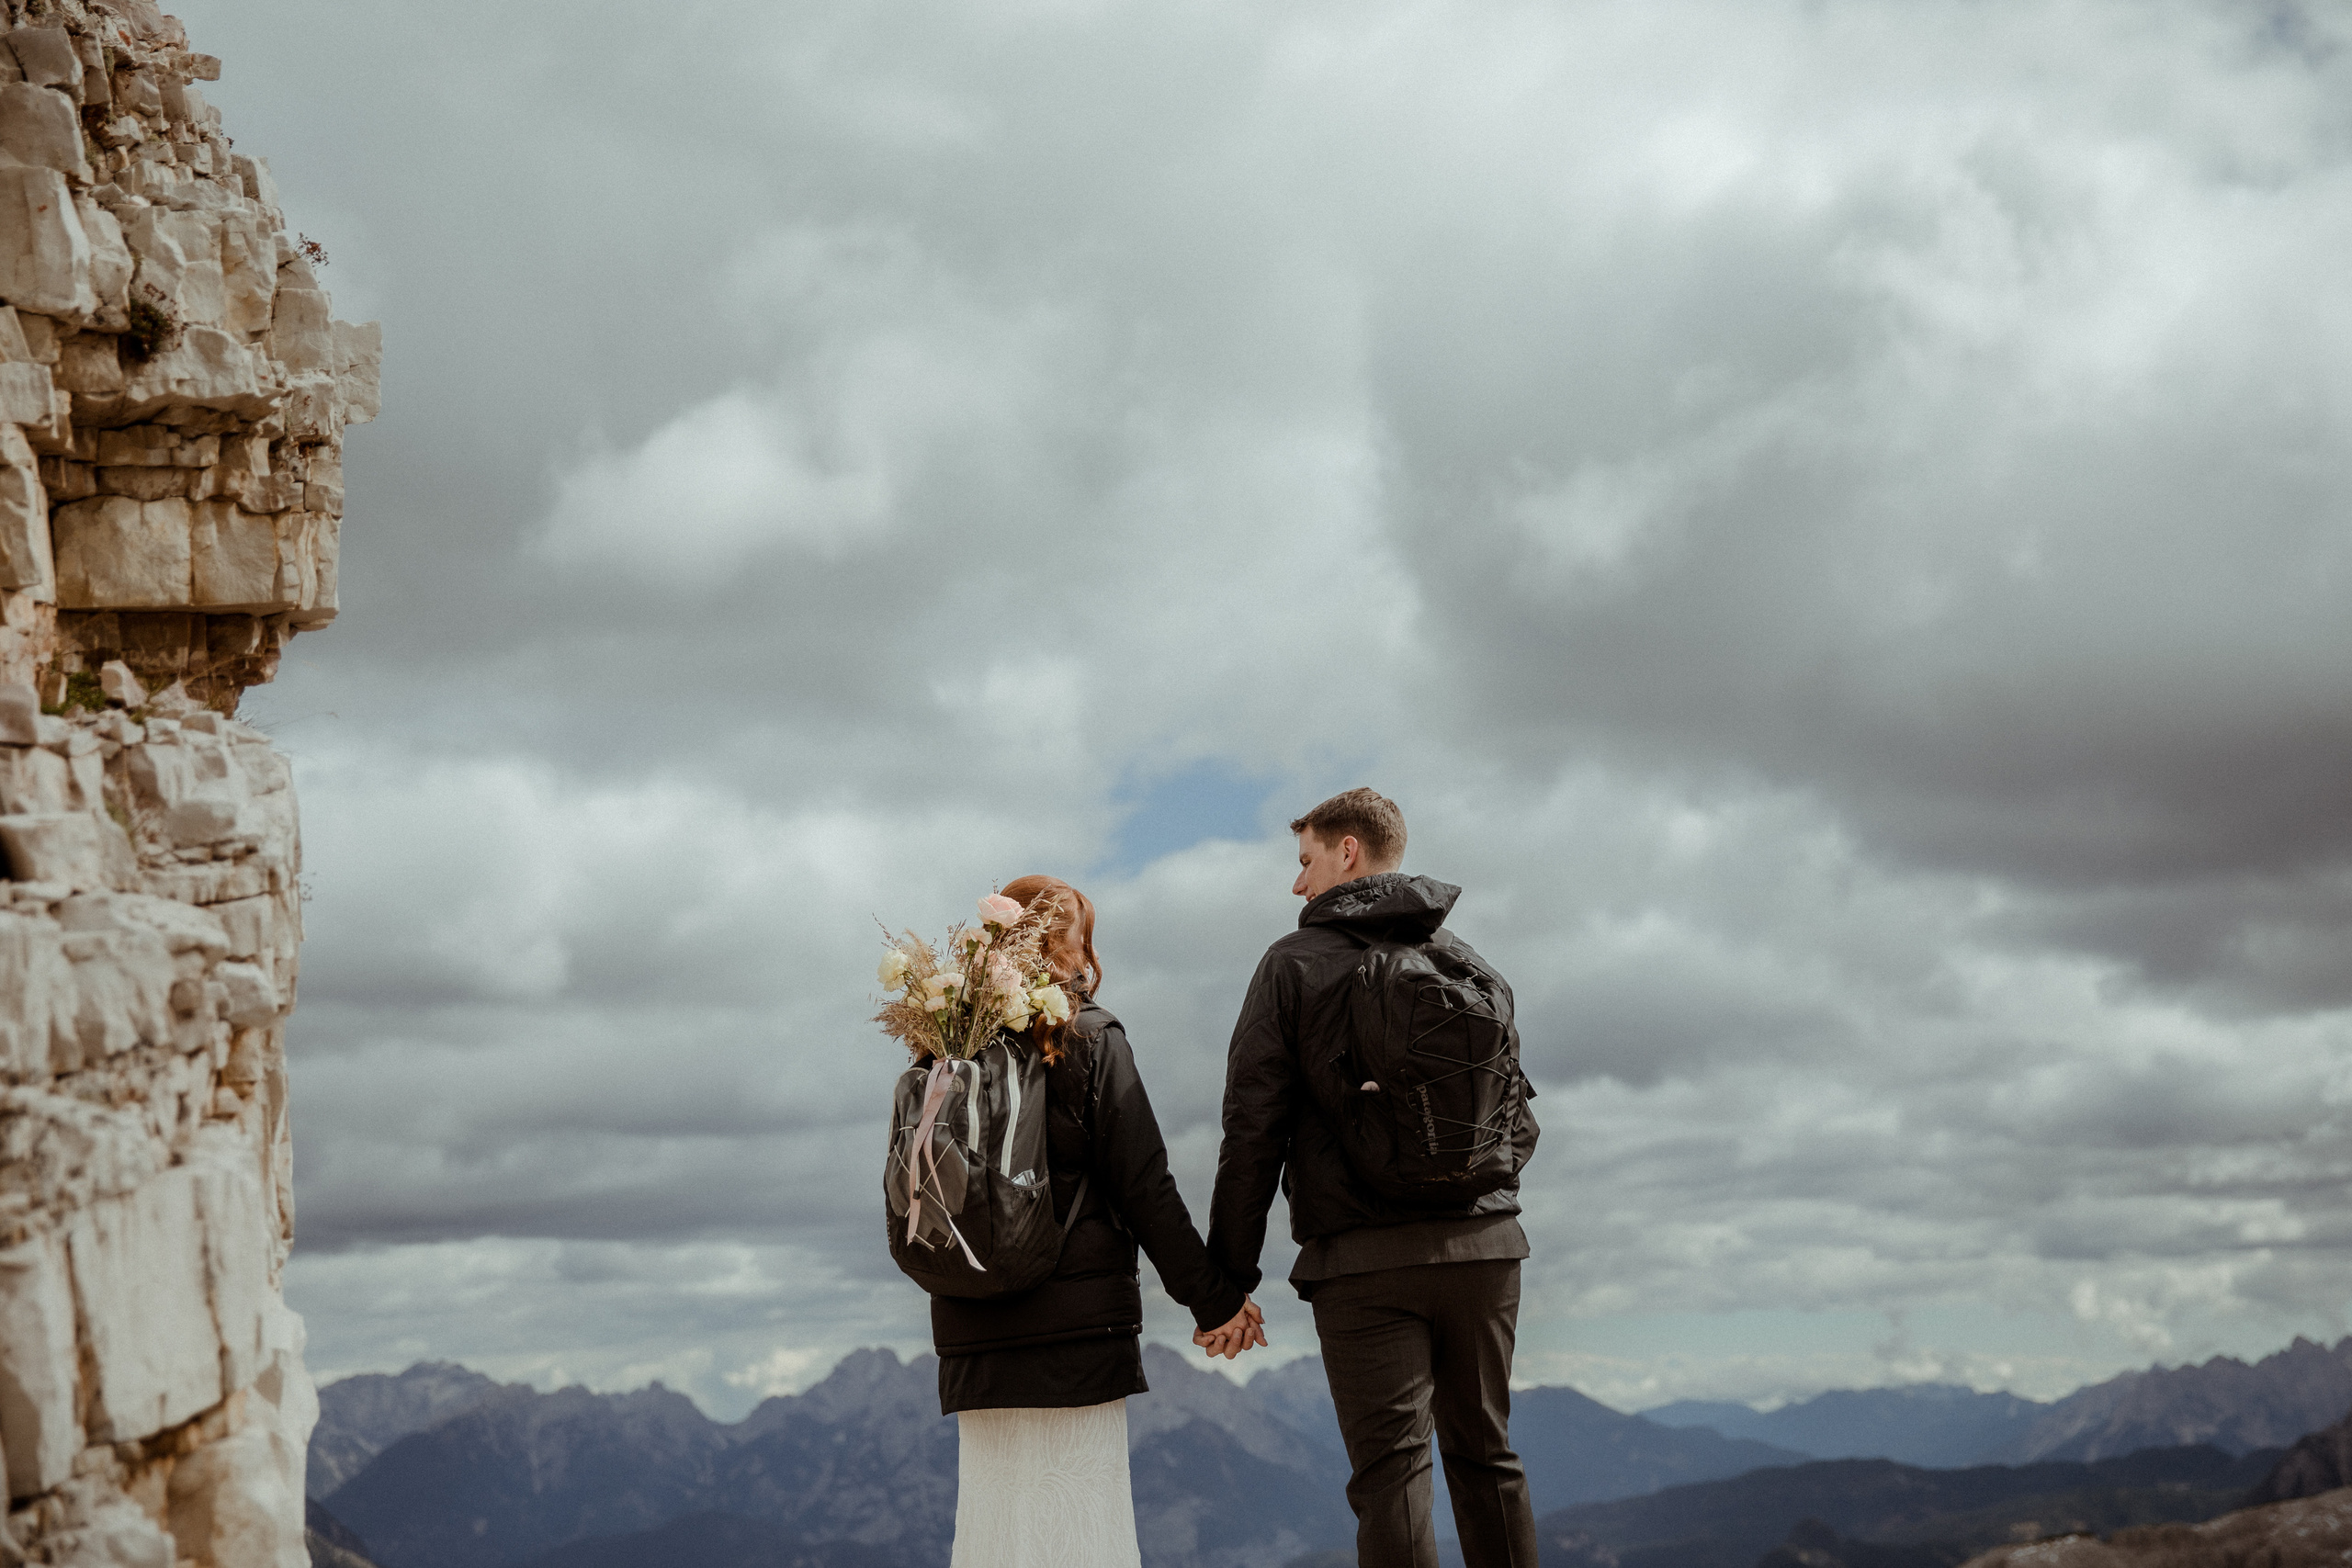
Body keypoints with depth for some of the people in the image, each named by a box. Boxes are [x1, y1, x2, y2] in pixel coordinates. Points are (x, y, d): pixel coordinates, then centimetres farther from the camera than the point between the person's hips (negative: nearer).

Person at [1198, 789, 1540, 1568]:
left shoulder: (1295, 963, 1)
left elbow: (1252, 1132, -4)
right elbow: (1518, 1117, 15)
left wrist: (1228, 1282, -2)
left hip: (1365, 1257, -4)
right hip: (1484, 1244, 4)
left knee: (1392, 1471, -5)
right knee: (1485, 1457, 14)